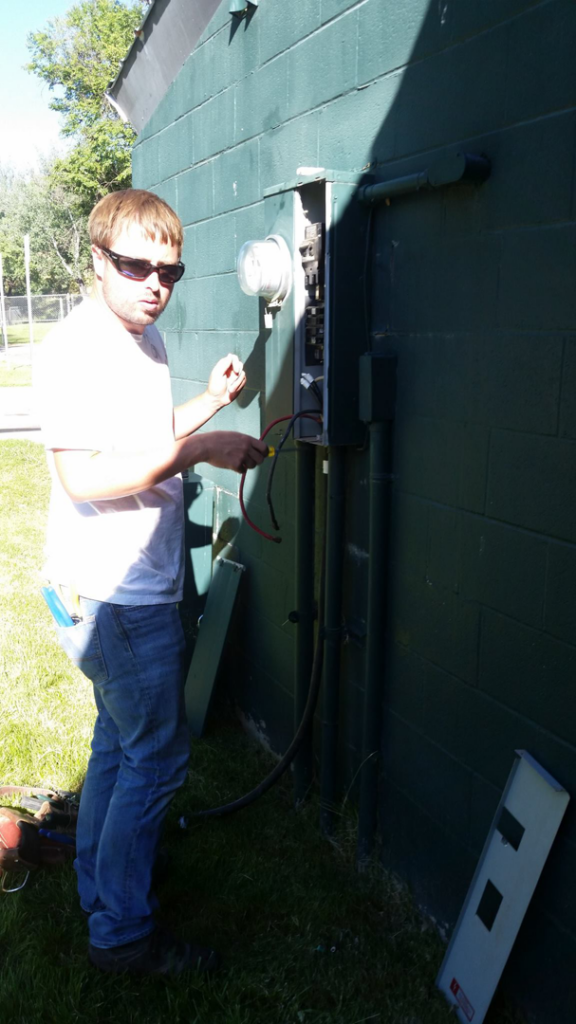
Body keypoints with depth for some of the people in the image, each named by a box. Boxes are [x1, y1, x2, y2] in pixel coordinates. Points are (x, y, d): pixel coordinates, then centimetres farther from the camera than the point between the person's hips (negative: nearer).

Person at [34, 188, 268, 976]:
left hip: (137, 587, 10)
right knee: (156, 757, 1)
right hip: (112, 594, -10)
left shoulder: (147, 339, 11)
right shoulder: (77, 349, -19)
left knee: (119, 740, 21)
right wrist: (199, 449, -25)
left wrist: (212, 401, 9)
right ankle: (123, 935, 20)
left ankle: (100, 889, 41)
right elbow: (83, 476, -27)